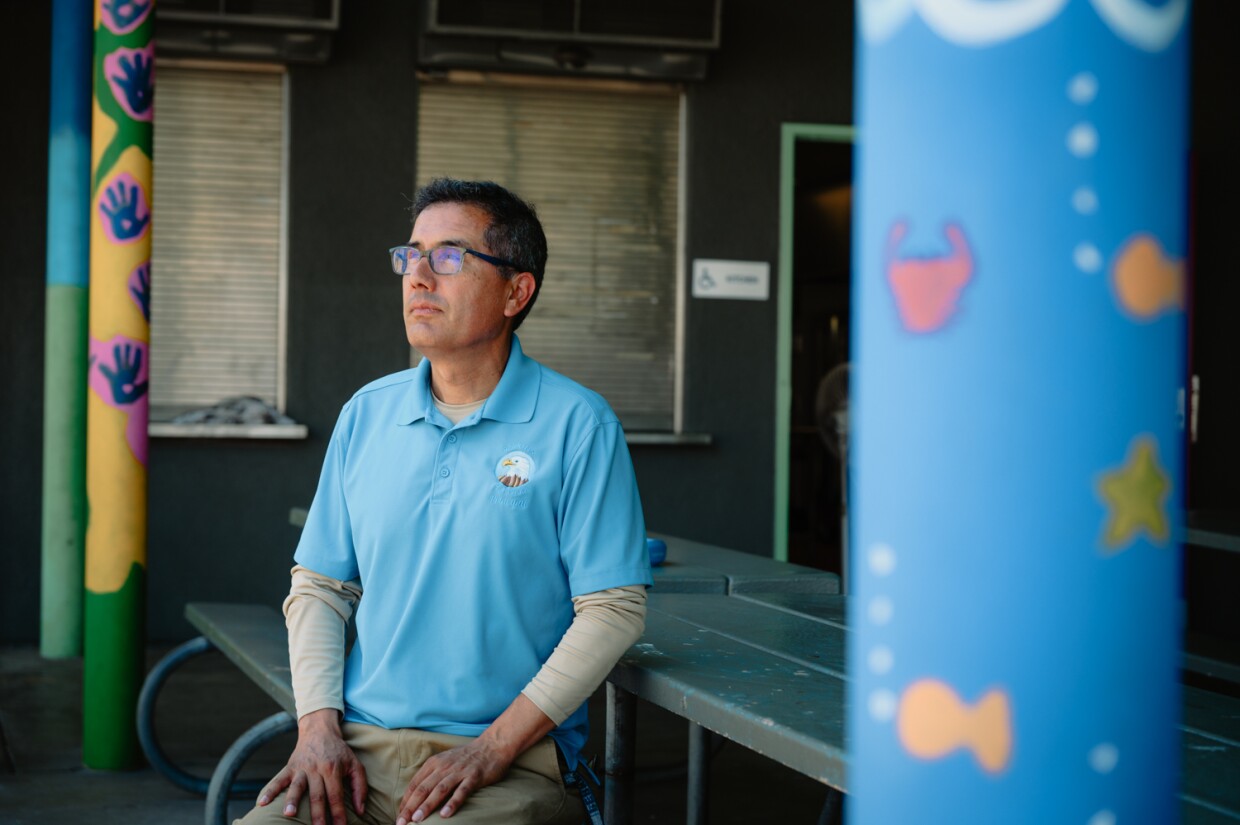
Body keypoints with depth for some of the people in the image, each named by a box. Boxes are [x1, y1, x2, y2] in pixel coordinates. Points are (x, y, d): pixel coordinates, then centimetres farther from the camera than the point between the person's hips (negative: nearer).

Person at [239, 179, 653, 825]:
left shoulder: (578, 425, -4)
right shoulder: (366, 414, 12)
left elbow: (613, 609, -8)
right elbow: (319, 585, 14)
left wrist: (491, 749, -14)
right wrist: (319, 727, -2)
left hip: (512, 763, -4)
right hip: (362, 748, 4)